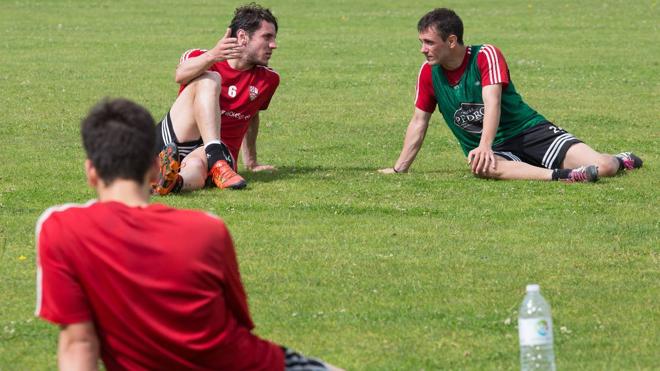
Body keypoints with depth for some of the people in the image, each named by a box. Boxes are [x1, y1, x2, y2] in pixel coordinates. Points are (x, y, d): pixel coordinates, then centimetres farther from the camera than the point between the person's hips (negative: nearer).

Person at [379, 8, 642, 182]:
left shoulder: (485, 55, -11)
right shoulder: (429, 72, 2)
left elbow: (492, 102, -24)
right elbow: (419, 121, 12)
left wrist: (484, 146, -40)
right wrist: (399, 168, 9)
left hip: (529, 130, -2)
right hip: (491, 150, 2)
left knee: (600, 167, -19)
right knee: (483, 166, -40)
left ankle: (620, 162, 20)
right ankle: (560, 176, -46)